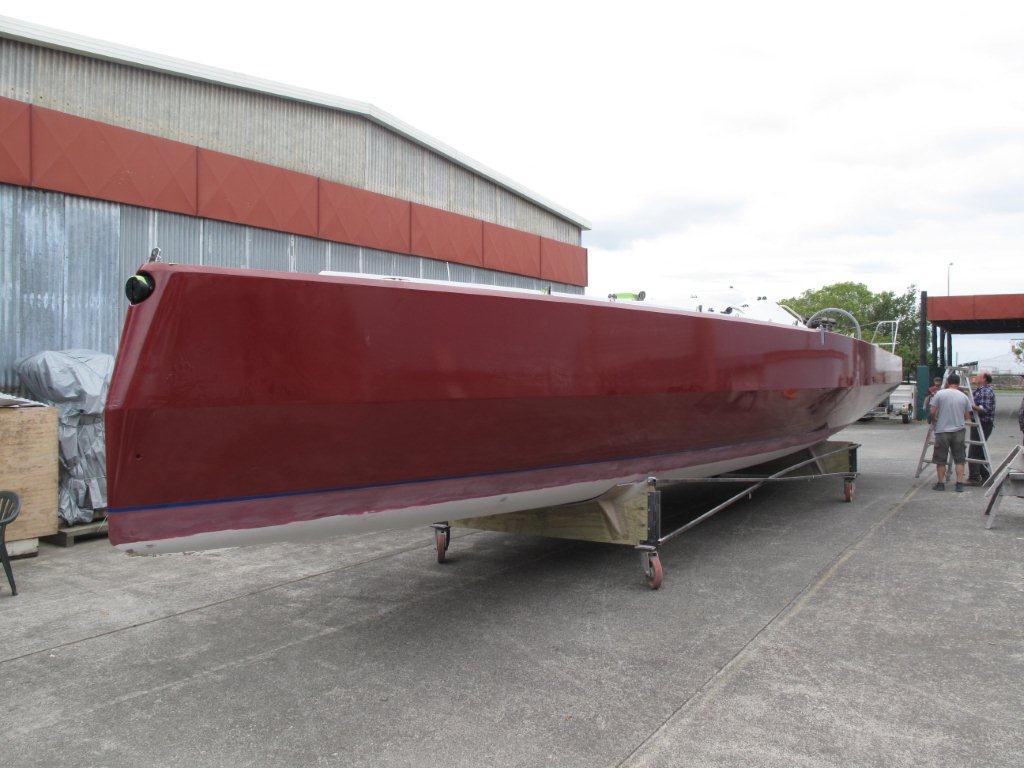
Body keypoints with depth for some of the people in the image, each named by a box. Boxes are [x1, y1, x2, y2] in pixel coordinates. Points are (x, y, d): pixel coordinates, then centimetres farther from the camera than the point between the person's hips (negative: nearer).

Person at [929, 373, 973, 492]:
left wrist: (933, 420, 14)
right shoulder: (964, 397, 4)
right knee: (960, 459, 9)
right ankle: (959, 484, 5)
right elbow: (967, 416, 8)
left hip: (942, 431, -2)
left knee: (940, 460, 6)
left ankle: (940, 483, 10)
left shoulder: (940, 394, -5)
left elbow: (932, 413, -6)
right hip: (959, 431, 2)